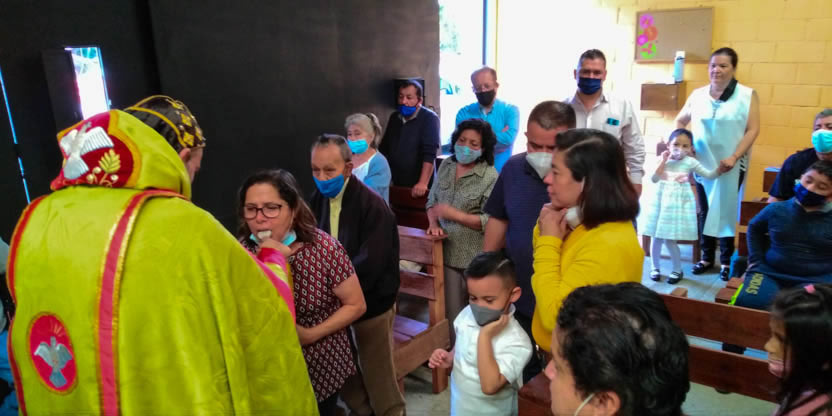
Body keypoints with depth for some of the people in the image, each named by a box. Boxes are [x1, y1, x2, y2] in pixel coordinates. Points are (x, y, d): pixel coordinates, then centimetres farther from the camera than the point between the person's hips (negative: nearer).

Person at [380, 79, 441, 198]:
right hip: (396, 184, 5)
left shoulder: (429, 118, -10)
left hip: (417, 187, -5)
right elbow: (384, 148, 15)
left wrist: (423, 183, -29)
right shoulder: (394, 117, 10)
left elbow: (429, 153, -20)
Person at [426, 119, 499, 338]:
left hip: (476, 257, -5)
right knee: (451, 310, 15)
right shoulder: (446, 165, 6)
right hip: (447, 251, 5)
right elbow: (432, 200, 14)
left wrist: (456, 215, -22)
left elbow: (490, 221, -17)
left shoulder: (490, 176, -13)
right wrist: (433, 224, -4)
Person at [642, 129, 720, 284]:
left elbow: (708, 175, -4)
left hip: (678, 203, -2)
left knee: (669, 239, -3)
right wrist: (663, 161, -13)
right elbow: (654, 179, -8)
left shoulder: (690, 162, -2)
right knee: (656, 237, 6)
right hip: (661, 201, 2)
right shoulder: (665, 160, 2)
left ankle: (678, 270, 16)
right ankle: (655, 267, 24)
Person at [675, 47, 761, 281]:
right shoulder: (697, 95, 5)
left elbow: (753, 129, -7)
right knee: (705, 212, 10)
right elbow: (680, 121, 16)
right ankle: (707, 258, 22)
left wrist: (733, 157, -17)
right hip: (702, 164, 3)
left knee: (726, 212, 4)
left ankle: (726, 261, 16)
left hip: (731, 167, -3)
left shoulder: (747, 95, -3)